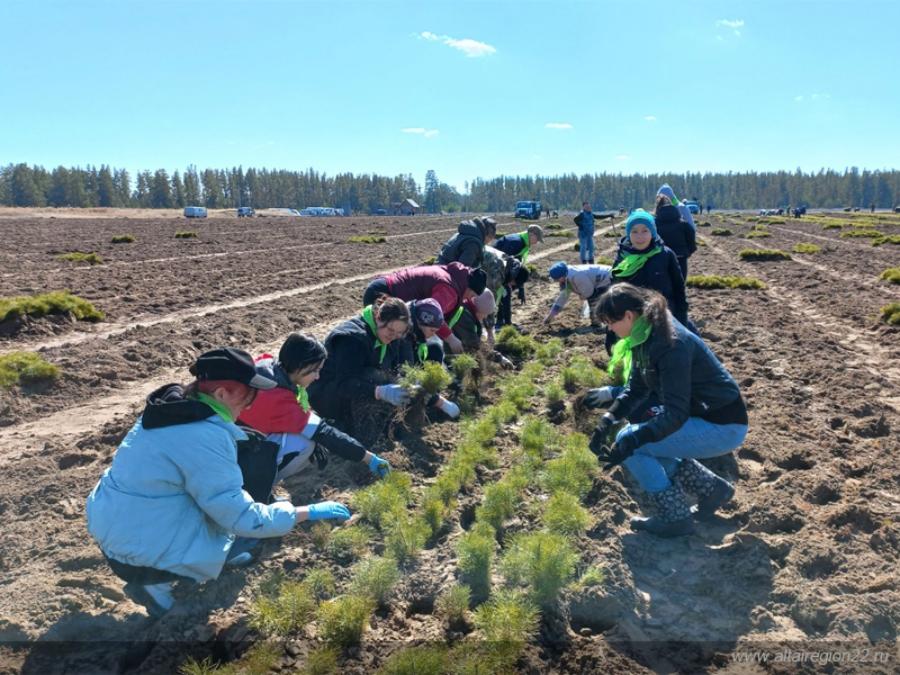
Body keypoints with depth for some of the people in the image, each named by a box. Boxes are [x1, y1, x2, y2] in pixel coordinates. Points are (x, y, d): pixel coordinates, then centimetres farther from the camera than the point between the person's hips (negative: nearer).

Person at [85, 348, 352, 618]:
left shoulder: (174, 407, 2)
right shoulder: (205, 436, -25)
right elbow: (240, 516, -20)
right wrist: (308, 512, -14)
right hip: (135, 544, -9)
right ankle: (152, 581, 1)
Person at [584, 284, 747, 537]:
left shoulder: (669, 344, -27)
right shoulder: (644, 337, 0)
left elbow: (675, 414, -29)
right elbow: (636, 390, 8)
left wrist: (631, 441, -33)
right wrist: (606, 422, -4)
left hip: (723, 427, -9)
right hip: (700, 415, 9)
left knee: (629, 442, -14)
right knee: (638, 441, 14)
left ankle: (674, 517, -1)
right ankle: (712, 489, 20)